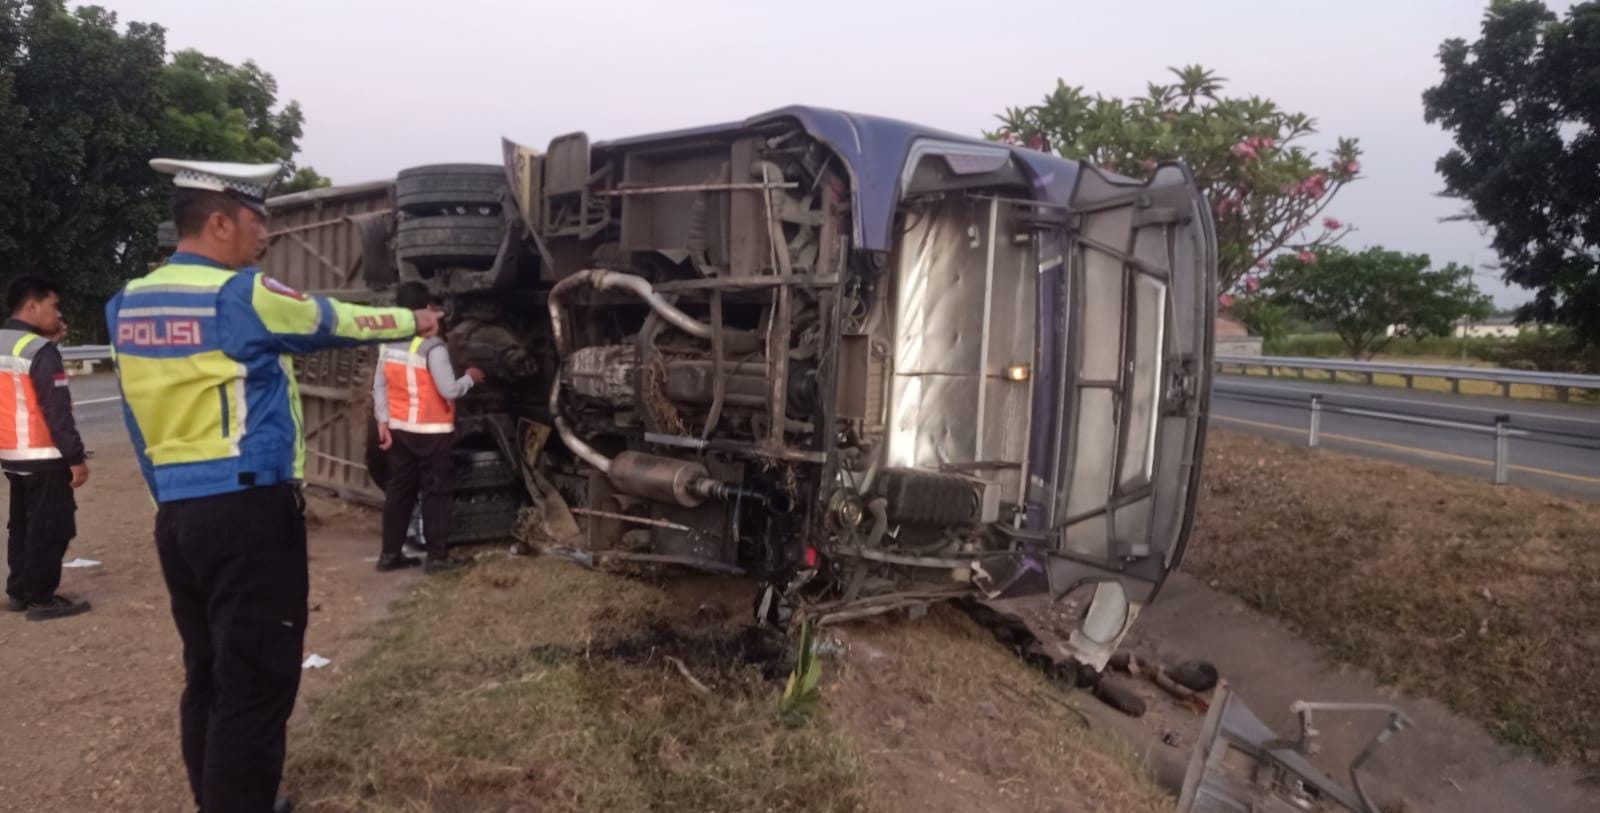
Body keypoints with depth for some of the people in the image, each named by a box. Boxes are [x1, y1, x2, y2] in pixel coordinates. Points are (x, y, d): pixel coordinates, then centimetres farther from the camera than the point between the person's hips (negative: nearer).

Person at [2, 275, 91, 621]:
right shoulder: (41, 351, -18)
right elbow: (57, 411, -20)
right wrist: (76, 457, -17)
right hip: (43, 458, -9)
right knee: (50, 529, -1)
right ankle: (41, 599, 3)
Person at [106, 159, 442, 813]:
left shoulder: (128, 304, 11)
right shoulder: (242, 295, -12)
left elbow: (143, 418, 16)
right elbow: (334, 321, 2)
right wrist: (411, 322, 19)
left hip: (176, 513, 8)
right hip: (248, 512, -8)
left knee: (208, 675, 17)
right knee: (255, 681, -1)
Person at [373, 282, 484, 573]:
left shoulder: (389, 345, 4)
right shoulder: (432, 347, -18)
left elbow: (379, 387, 6)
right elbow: (449, 391, -18)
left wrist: (383, 422, 8)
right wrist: (470, 378, 0)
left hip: (399, 429, 6)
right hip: (432, 432, -6)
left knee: (399, 491, 13)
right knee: (436, 493, 3)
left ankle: (390, 553, 17)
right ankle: (437, 556, 6)